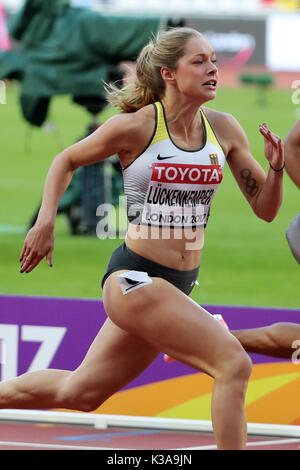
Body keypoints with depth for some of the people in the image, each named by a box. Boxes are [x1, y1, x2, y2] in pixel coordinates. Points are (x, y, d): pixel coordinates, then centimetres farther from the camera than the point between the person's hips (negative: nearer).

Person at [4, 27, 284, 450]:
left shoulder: (224, 129, 3)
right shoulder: (136, 126, -10)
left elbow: (265, 209, 7)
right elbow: (66, 161, 6)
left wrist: (276, 168, -12)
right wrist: (46, 222, -5)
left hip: (177, 287, 6)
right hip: (134, 278, -6)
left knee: (80, 392, 17)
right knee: (234, 365, -20)